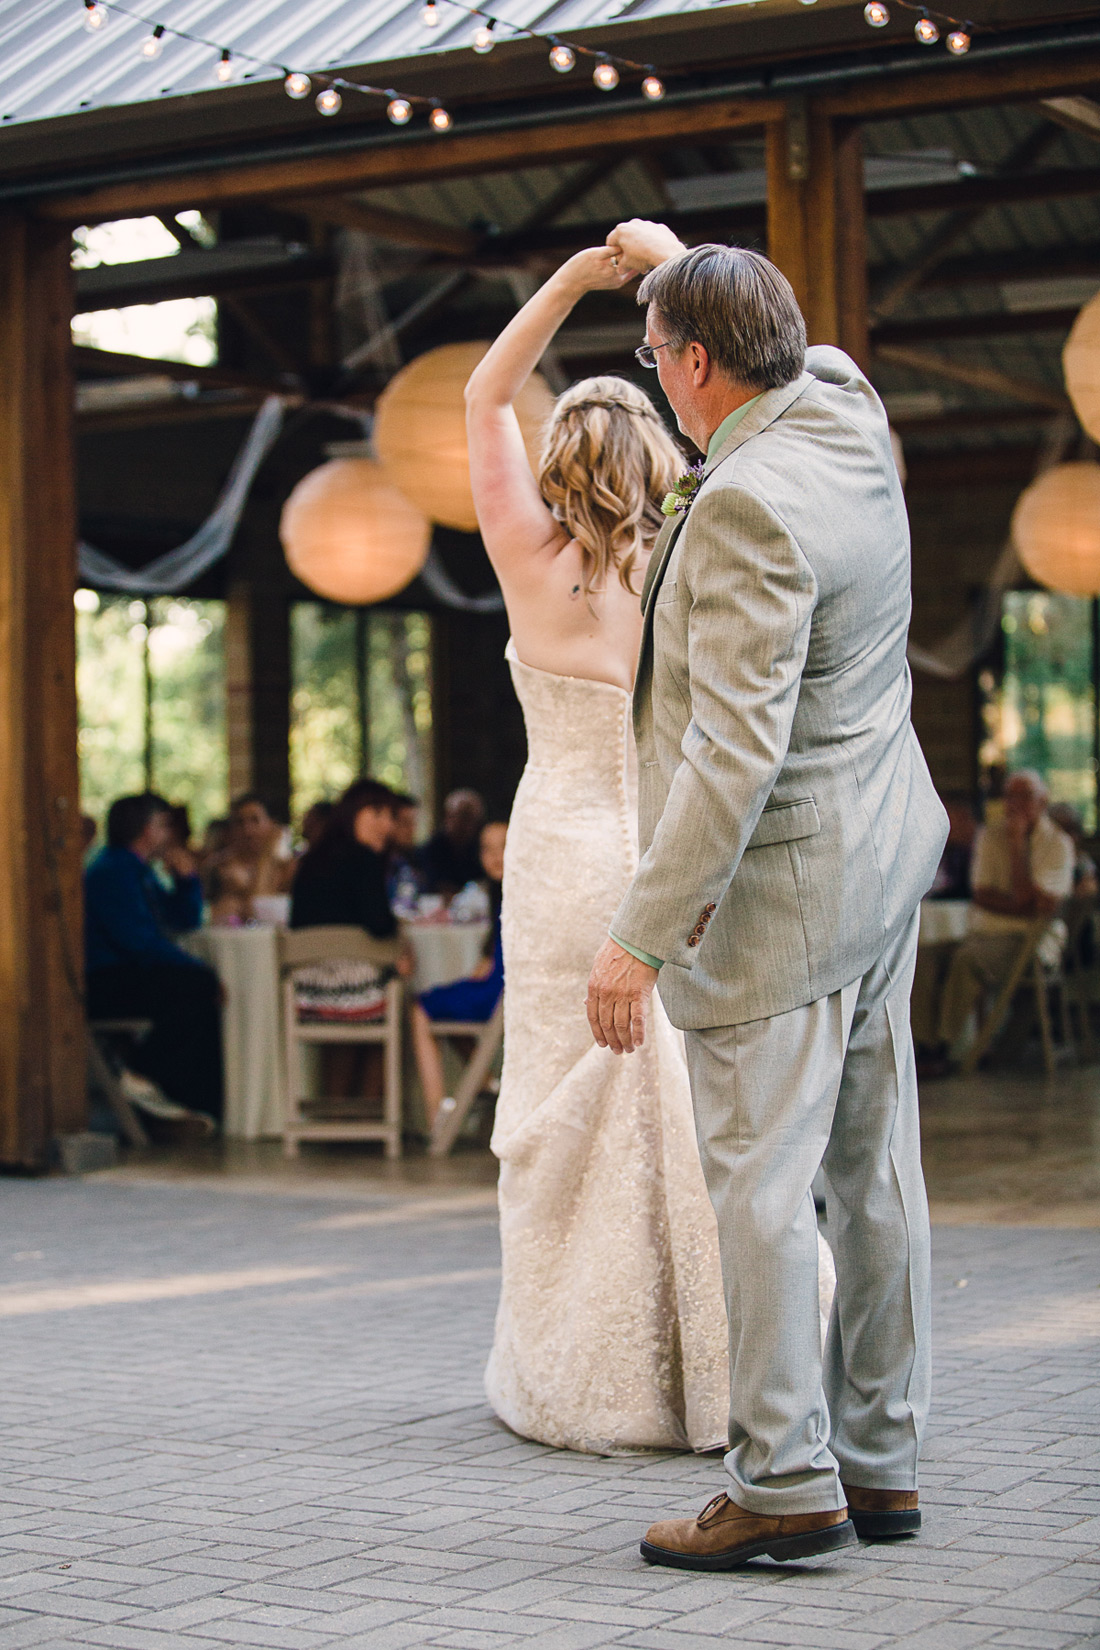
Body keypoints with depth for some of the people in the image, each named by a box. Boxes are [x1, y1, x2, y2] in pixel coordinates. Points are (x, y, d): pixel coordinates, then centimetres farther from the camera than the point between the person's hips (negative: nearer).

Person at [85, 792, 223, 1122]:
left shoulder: (138, 871, 20)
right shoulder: (111, 872, -13)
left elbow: (185, 920, 27)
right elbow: (139, 940, -23)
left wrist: (186, 877, 10)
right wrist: (196, 967, -20)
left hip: (130, 973, 11)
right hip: (106, 985, -11)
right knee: (197, 987, -27)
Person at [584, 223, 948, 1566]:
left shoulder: (749, 505, -22)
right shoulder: (846, 413, 4)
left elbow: (735, 751, -26)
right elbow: (785, 350, 32)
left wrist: (639, 937, -23)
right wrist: (676, 263, 44)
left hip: (783, 888, -10)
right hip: (883, 855, 10)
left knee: (760, 1180, -4)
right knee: (874, 1170, 11)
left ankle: (784, 1482, 0)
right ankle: (878, 1457, 19)